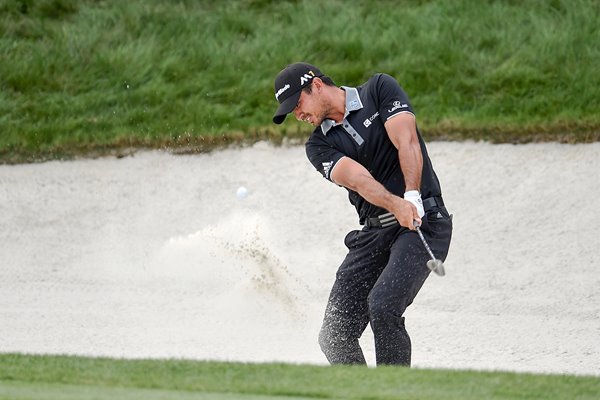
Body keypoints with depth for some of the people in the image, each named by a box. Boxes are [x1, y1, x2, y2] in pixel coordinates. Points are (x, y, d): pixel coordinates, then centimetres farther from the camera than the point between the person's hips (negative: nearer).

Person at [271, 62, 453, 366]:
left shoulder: (380, 90, 2)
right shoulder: (319, 146, 8)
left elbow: (407, 141, -12)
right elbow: (357, 178, -12)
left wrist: (412, 197, -27)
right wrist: (395, 205, -30)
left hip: (424, 221, -5)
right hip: (374, 232, 5)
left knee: (382, 307, -26)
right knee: (335, 335, -4)